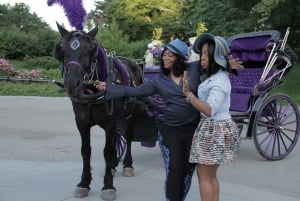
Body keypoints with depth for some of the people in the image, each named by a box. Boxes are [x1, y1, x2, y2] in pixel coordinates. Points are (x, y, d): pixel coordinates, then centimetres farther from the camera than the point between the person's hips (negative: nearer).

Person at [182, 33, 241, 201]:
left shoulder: (219, 81, -20)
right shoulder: (211, 76, 8)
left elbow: (209, 110, -28)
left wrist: (188, 93, -29)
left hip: (214, 130, -9)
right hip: (212, 129, 9)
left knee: (204, 177, 0)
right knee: (211, 176, 17)